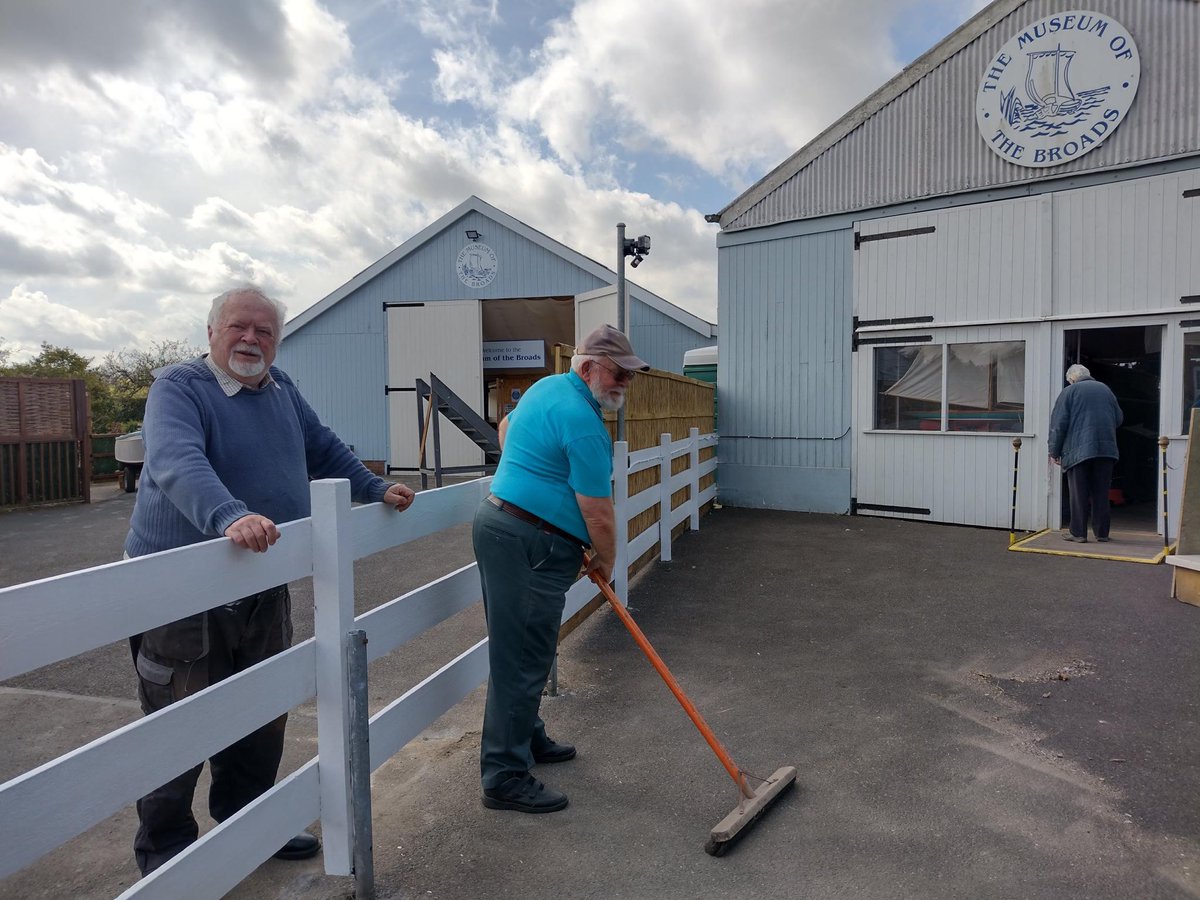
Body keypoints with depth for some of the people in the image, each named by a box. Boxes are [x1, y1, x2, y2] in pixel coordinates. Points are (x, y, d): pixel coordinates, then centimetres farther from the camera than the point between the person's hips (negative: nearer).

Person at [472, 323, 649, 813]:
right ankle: (505, 776, 7)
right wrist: (606, 561, 1)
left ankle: (527, 737, 35)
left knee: (522, 649, 20)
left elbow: (507, 426, 34)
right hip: (530, 545, -11)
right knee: (521, 658, -3)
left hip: (500, 520, 11)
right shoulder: (583, 423, -18)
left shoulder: (546, 387, 13)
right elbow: (599, 514, -16)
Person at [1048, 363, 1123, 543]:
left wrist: (1054, 452, 0)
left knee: (1079, 494, 0)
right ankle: (1102, 533, 13)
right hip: (1106, 450, 4)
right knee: (1101, 493, 9)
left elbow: (1058, 424, -4)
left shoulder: (1069, 391, 2)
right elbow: (1119, 419, 19)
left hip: (1078, 450, -4)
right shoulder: (1105, 389, 16)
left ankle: (1078, 533, 1)